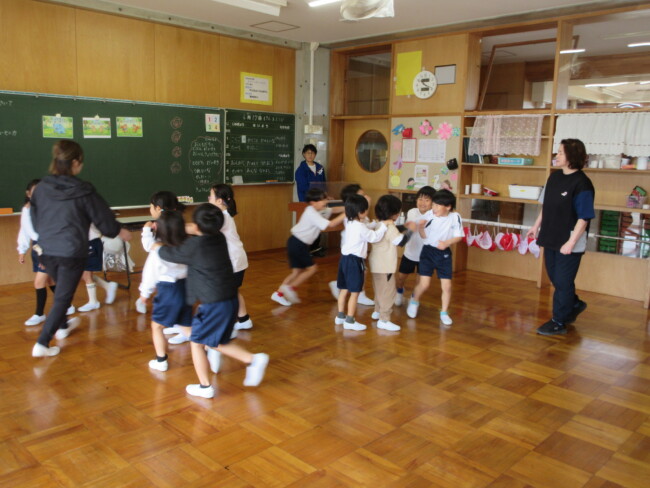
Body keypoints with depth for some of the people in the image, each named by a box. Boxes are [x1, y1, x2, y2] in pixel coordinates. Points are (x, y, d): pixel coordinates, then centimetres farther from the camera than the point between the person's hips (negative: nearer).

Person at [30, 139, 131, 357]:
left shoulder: (41, 187, -2)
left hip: (47, 251, 5)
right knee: (63, 298, 6)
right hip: (71, 252, -5)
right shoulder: (83, 191, -14)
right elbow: (103, 217, -3)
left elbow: (35, 220, 9)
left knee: (61, 290, 27)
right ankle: (42, 344, 3)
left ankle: (62, 327, 46)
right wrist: (120, 231, 16)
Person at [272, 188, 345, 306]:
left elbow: (333, 210, 11)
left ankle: (279, 293, 16)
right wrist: (346, 213, -25)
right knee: (311, 268, -1)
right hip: (298, 244, -9)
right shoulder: (312, 214, -21)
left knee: (297, 271, 12)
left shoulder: (315, 210, 7)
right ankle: (290, 287, 6)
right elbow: (331, 224, -27)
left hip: (296, 243, 9)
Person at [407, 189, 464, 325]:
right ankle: (414, 301, 28)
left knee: (447, 286, 2)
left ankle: (444, 313, 23)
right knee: (424, 284, -5)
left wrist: (447, 243, -22)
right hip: (428, 251, -1)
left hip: (444, 253, 1)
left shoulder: (455, 217, -14)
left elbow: (459, 236, -6)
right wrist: (421, 227, -27)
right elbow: (424, 236, -7)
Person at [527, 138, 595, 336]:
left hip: (569, 243, -8)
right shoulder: (554, 176, 5)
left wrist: (571, 242, -22)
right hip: (551, 238, 8)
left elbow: (584, 218, -20)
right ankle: (574, 304, 44)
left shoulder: (581, 183, -19)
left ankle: (558, 322, 17)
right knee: (556, 278, 20)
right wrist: (536, 225, 18)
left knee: (563, 282, 4)